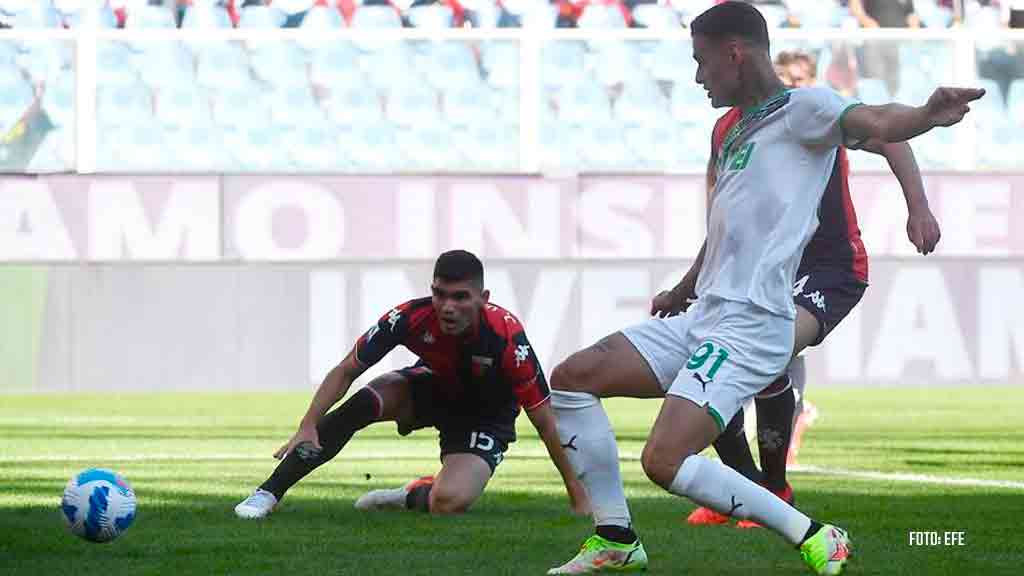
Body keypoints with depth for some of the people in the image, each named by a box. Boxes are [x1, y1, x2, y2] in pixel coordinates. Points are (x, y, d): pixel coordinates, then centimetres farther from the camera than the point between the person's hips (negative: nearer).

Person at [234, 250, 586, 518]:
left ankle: (413, 496, 9)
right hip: (432, 387, 3)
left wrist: (577, 492, -22)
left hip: (485, 417, -2)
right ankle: (267, 494, -20)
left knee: (448, 502, -29)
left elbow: (544, 419, -25)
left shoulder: (506, 337, -34)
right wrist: (308, 426, -27)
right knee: (361, 404, -27)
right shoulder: (410, 318, -28)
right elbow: (346, 371, -16)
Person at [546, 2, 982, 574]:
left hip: (749, 327, -10)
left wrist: (927, 116, -48)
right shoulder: (739, 132, 20)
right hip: (705, 316, 10)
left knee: (664, 462, -22)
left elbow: (877, 123, -27)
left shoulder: (803, 108, -7)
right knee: (572, 377, 7)